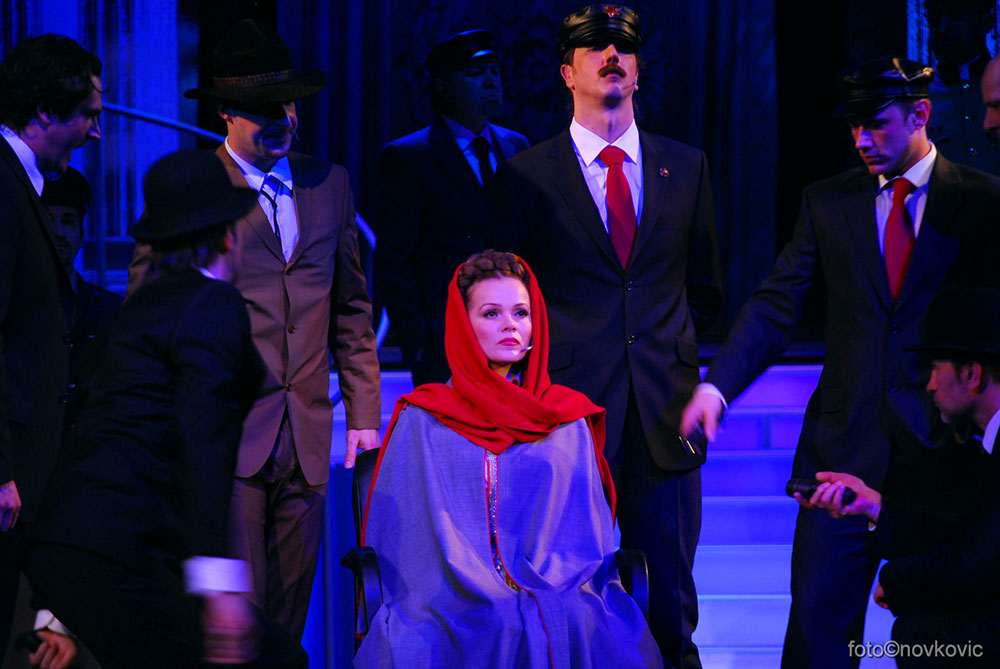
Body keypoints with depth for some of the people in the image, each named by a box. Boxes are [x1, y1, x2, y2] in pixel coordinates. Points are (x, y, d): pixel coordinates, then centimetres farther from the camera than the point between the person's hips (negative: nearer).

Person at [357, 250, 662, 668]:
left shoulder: (569, 422, 19)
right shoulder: (423, 421, 14)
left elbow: (585, 533, 13)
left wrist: (542, 593, -8)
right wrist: (493, 597, -9)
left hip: (559, 598, 2)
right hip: (458, 601, -2)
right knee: (500, 628, -36)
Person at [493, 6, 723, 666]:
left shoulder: (685, 166, 11)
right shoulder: (528, 174, 3)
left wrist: (667, 344, 10)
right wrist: (555, 359, 1)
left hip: (664, 413, 2)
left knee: (671, 604, 6)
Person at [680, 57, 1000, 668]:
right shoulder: (828, 203, 9)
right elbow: (776, 307, 3)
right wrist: (717, 385, -12)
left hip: (940, 448, -2)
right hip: (845, 447, 2)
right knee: (819, 615, -2)